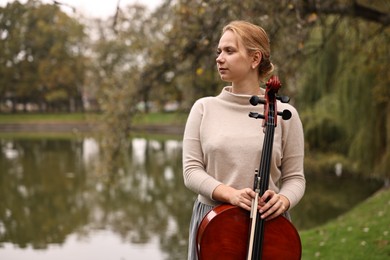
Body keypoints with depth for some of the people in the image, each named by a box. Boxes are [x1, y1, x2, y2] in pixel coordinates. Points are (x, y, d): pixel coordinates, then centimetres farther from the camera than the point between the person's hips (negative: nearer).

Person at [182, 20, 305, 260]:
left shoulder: (284, 113, -3)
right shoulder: (204, 108, 1)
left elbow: (295, 178, 1)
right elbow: (192, 170, -3)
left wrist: (283, 200, -19)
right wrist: (230, 194, -18)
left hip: (267, 223, -1)